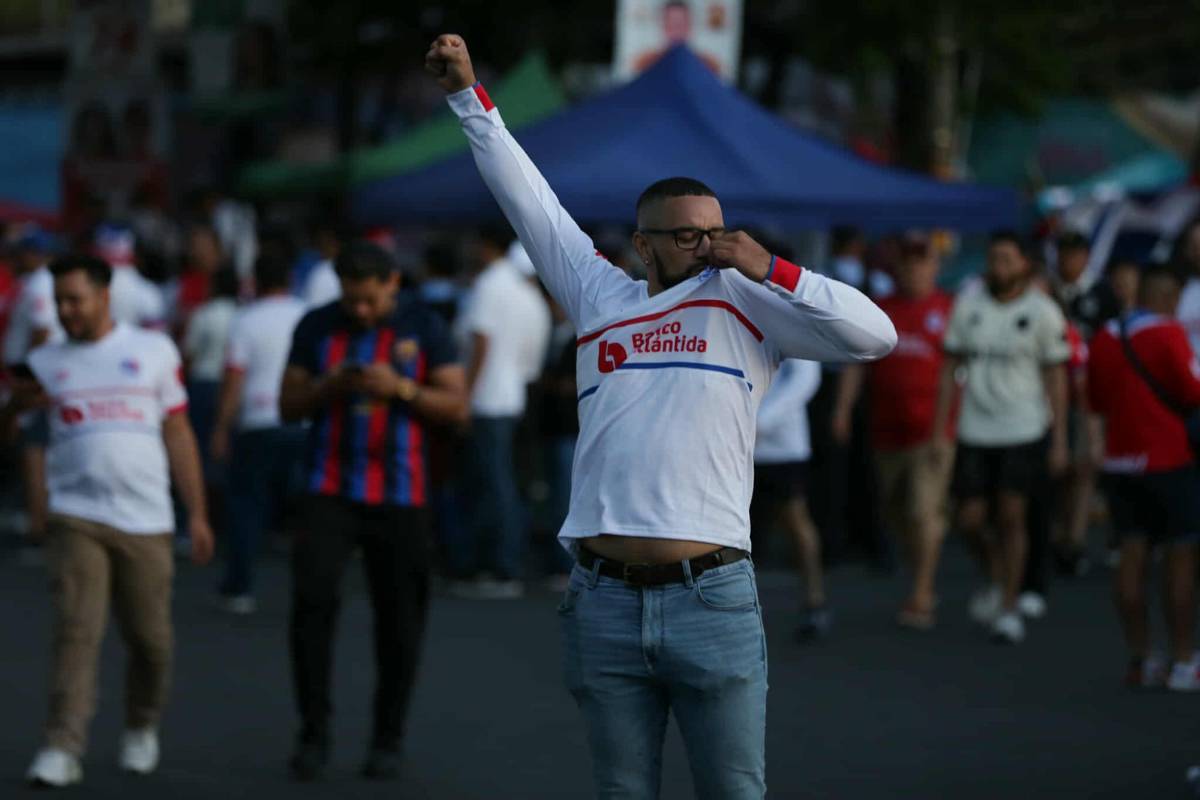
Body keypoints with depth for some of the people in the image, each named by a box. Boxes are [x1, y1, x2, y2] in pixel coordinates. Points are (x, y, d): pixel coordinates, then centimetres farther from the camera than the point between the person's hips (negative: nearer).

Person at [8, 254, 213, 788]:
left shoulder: (153, 352, 7)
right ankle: (62, 749, -14)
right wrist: (21, 406, -14)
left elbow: (178, 435, 10)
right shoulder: (45, 363, 10)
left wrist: (198, 514, 8)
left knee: (150, 637, 5)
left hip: (145, 520, 0)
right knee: (76, 629, -13)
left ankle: (142, 729, 30)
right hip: (77, 517, 0)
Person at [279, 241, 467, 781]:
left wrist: (401, 389, -16)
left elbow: (457, 406, 0)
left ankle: (387, 741, 17)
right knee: (313, 598, -17)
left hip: (399, 494, 0)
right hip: (330, 491, 0)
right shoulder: (316, 327, 5)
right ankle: (314, 733, -8)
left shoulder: (424, 329, 2)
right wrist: (331, 386, -12)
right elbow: (289, 406, 8)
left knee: (399, 620, 2)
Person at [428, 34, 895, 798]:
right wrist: (468, 93, 23)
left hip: (712, 597, -2)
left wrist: (769, 270, -4)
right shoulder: (600, 297, 14)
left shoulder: (745, 302, 6)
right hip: (604, 601, 3)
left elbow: (875, 335, -1)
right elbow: (527, 196, 20)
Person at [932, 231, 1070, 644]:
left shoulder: (1042, 311, -3)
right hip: (975, 430, 3)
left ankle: (1009, 608, 5)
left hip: (1025, 428, -3)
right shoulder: (968, 305, 5)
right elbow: (950, 366, 10)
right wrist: (939, 428, 6)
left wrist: (1059, 441, -4)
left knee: (1011, 516, -7)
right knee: (971, 521, 1)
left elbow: (1055, 377, 0)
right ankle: (999, 578, 31)